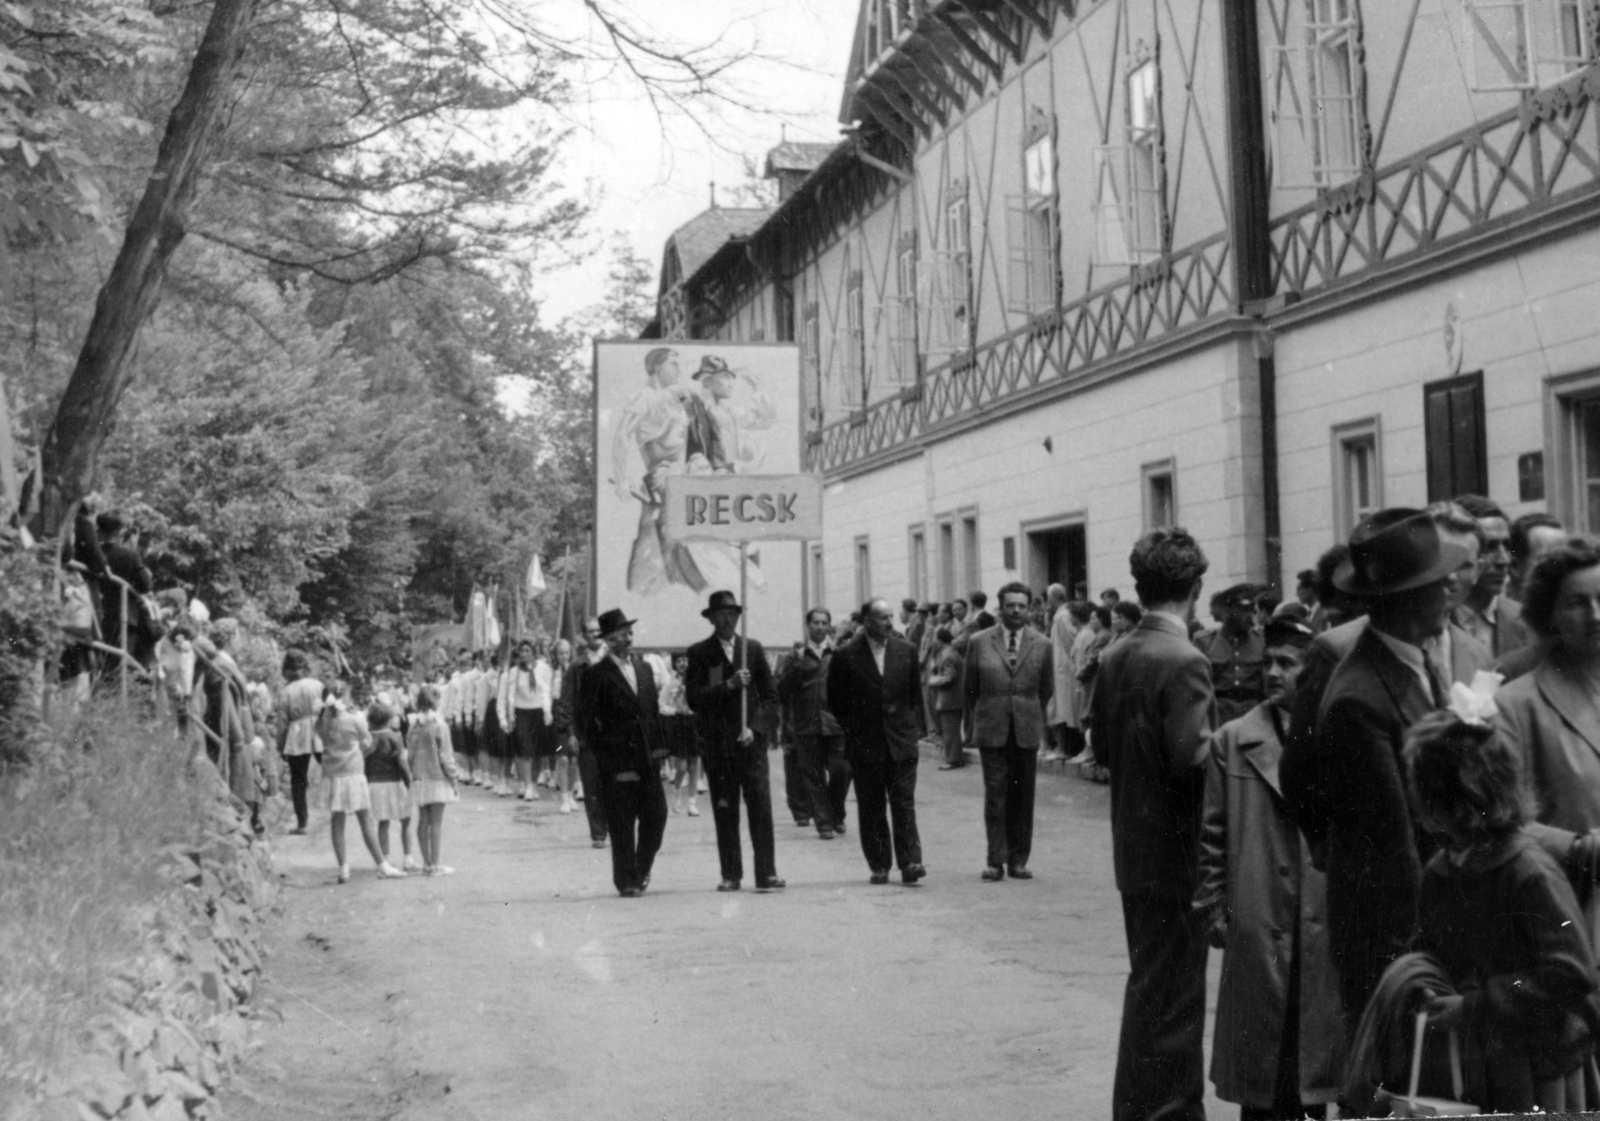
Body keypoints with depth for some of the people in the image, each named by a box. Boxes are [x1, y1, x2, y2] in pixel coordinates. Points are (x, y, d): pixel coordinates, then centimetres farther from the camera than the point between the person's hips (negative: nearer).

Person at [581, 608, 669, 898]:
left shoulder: (644, 668, 13)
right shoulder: (596, 675, -6)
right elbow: (586, 720, -5)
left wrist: (658, 748, 8)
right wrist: (602, 754, -7)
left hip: (646, 758, 5)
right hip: (616, 762, -5)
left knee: (656, 815, 2)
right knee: (621, 825, 1)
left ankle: (641, 871, 23)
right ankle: (626, 881, 11)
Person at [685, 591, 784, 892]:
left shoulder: (753, 648, 10)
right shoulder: (699, 653, 3)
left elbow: (770, 695, 10)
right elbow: (694, 698, -7)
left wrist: (756, 728, -3)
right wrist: (728, 685, -18)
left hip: (751, 741, 1)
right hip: (717, 743, -1)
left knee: (761, 807, -6)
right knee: (724, 811, 2)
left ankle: (766, 873, -5)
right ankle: (730, 875, 9)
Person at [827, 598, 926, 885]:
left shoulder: (906, 651, 3)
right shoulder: (846, 655, -6)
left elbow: (915, 691, 15)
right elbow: (835, 699, 3)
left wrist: (905, 719, 10)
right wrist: (854, 727, 5)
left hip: (901, 741, 1)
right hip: (865, 743, -1)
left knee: (904, 803, -4)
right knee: (871, 808, 5)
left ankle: (910, 863, -6)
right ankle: (879, 866, 12)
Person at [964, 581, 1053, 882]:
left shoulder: (1042, 645, 3)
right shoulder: (979, 642, 1)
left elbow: (1046, 689, 14)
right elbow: (968, 688, 9)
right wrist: (975, 722, 11)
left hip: (1027, 732, 1)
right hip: (991, 731, -1)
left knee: (1023, 798, 5)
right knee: (995, 797, -3)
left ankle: (1018, 860, 13)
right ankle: (996, 861, 2)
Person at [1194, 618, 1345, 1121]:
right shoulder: (1232, 741, 3)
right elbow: (1212, 835, 5)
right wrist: (1214, 907, 2)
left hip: (1328, 922, 0)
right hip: (1258, 924, 1)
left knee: (1319, 1038, 8)